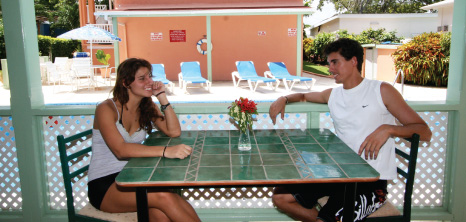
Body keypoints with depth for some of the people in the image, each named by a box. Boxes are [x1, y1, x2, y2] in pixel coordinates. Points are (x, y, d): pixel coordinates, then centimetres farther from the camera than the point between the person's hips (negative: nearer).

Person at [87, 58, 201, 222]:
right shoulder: (106, 109, -11)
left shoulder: (147, 108, 9)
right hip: (103, 185, -4)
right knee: (163, 197, -30)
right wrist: (165, 151, -38)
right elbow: (120, 150, -26)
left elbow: (174, 132, -1)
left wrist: (162, 98, -8)